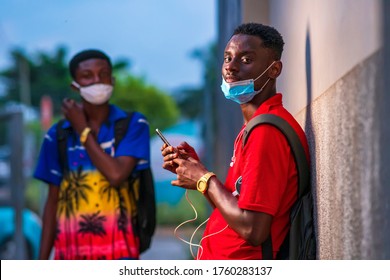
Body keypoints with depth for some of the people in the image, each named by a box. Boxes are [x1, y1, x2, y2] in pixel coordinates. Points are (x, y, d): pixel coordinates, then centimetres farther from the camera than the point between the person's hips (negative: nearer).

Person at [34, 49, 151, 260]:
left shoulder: (133, 125, 0)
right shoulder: (58, 136, 6)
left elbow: (117, 175, -15)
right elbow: (53, 201, 11)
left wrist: (83, 130, -5)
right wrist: (42, 261, 7)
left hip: (119, 252, -2)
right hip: (71, 254, 2)